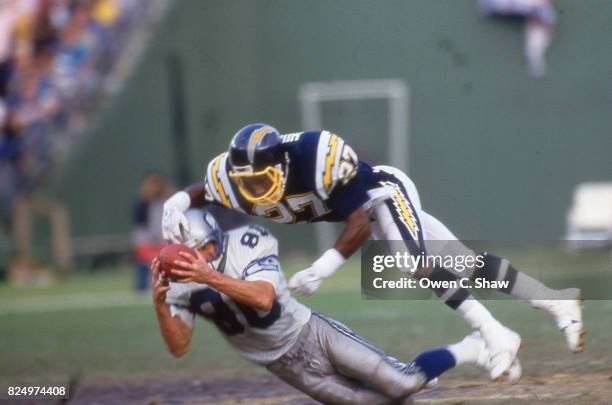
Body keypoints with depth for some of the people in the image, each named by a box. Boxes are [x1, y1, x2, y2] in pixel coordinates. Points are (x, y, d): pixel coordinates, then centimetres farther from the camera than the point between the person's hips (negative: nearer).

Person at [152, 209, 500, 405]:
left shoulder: (247, 243, -18)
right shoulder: (180, 283, -8)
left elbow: (264, 298, -34)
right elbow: (179, 347, -14)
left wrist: (211, 277, -48)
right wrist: (160, 304, -32)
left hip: (310, 333, -3)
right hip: (288, 367, 3)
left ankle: (467, 351, 13)